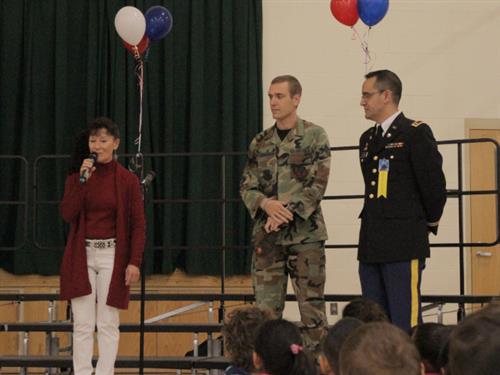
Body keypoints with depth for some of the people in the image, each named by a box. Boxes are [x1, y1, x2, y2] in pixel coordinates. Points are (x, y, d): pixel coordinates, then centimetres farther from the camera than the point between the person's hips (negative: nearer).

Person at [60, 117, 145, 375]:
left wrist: (135, 262, -11)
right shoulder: (77, 175, 5)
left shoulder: (127, 180, -1)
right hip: (81, 256, 2)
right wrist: (82, 180, -15)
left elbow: (138, 224, -2)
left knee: (108, 323, 2)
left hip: (112, 256, -2)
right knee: (82, 324, 2)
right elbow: (67, 214, -7)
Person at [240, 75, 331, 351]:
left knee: (312, 305, -2)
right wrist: (266, 204, -12)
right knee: (266, 306, 5)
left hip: (305, 234, -4)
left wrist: (285, 213, -16)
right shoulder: (259, 142, 12)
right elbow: (246, 186, 9)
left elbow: (317, 185, -8)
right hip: (267, 236, 4)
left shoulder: (314, 136, -1)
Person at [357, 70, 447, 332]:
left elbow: (434, 183, -7)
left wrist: (429, 223, 3)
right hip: (371, 245, 8)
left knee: (405, 322, -7)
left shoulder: (416, 133, -6)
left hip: (403, 244, -8)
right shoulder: (367, 139, 18)